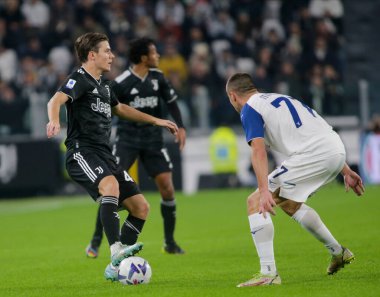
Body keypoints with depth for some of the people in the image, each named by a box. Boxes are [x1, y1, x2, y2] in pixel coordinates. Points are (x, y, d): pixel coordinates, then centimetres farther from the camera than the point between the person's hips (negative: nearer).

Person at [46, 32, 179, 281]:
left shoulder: (103, 84, 22)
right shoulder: (80, 80, -6)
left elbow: (119, 109, 42)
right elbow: (56, 100, -25)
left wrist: (155, 120, 46)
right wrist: (54, 121, -48)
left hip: (104, 156, 9)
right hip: (82, 152, -9)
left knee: (141, 206, 2)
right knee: (110, 185, -37)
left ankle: (116, 268, 6)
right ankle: (116, 251, -45)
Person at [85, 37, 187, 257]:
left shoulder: (157, 77, 2)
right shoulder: (122, 83, -13)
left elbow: (171, 102, 13)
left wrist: (180, 126, 1)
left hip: (153, 138, 4)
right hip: (128, 138, -4)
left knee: (167, 187, -4)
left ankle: (170, 242, 11)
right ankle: (96, 242, -6)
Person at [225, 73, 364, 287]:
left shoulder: (250, 109, 3)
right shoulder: (282, 98, 29)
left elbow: (258, 151, -13)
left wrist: (264, 191, -22)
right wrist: (345, 170, 33)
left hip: (312, 155, -8)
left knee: (255, 203, -3)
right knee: (288, 202, 31)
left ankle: (268, 273, -11)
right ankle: (338, 253, 38)